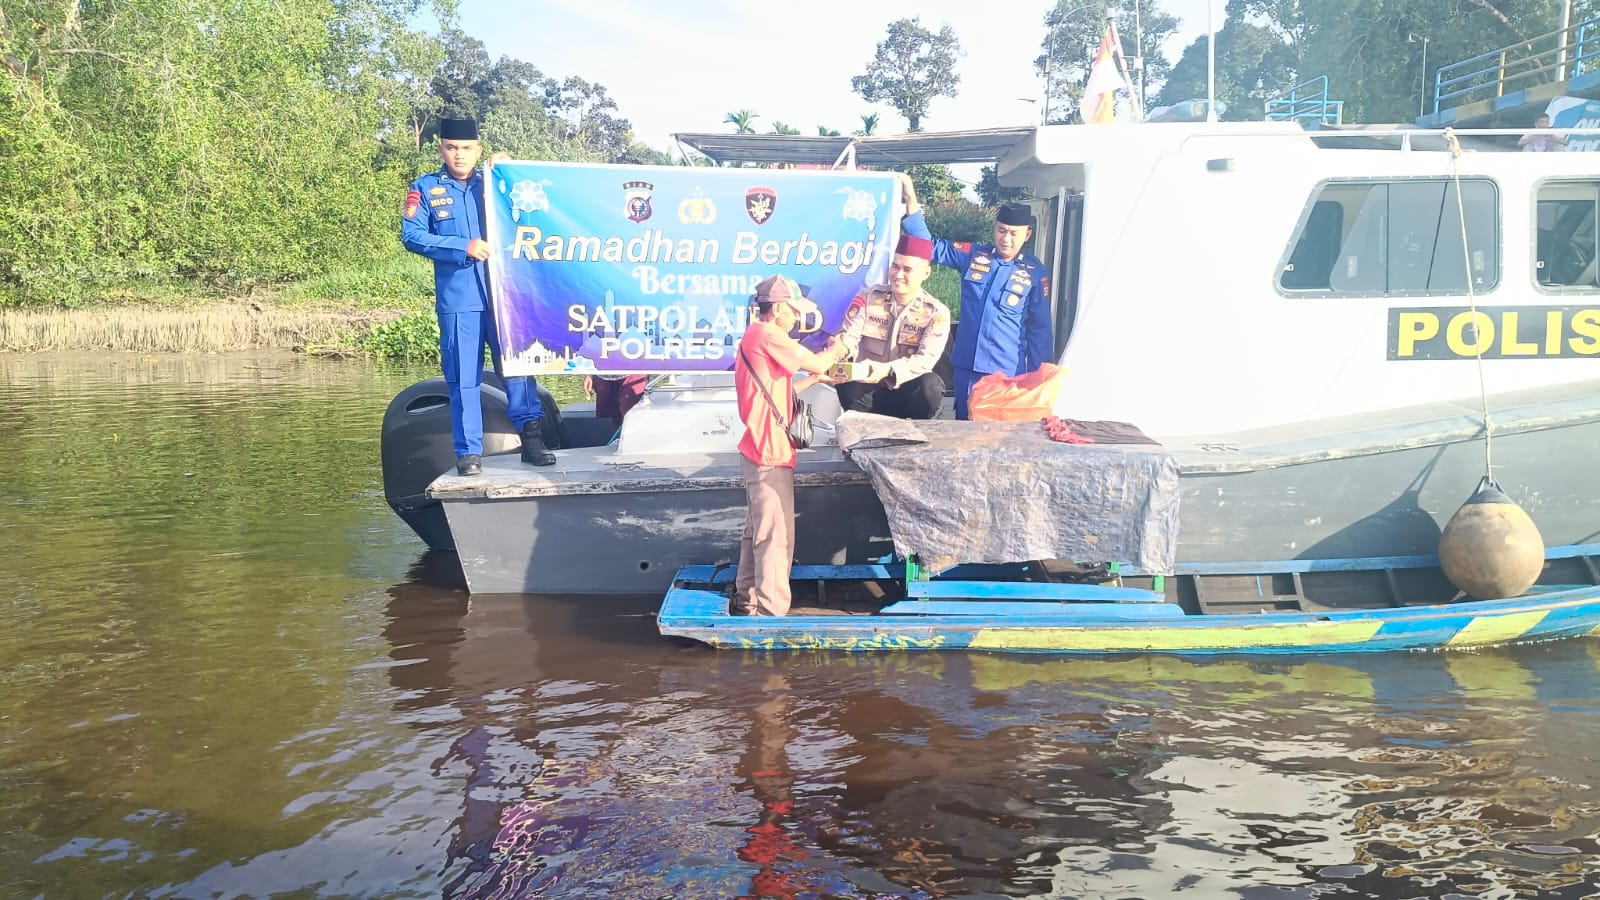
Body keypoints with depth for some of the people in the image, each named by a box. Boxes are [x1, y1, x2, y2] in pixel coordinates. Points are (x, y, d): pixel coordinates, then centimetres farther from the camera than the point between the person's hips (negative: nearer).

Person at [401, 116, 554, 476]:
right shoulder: (425, 188, 7)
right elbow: (411, 235, -3)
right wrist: (463, 247, -14)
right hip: (457, 299, -1)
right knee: (463, 378, 1)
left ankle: (531, 438, 6)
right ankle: (468, 452, 7)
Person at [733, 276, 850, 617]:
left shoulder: (753, 337, 16)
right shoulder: (767, 335, -16)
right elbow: (817, 362, -14)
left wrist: (817, 378, 16)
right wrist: (836, 350, 6)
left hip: (758, 451, 11)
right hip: (770, 453, -11)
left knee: (757, 530, 18)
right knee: (776, 536, -6)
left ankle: (746, 600, 27)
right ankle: (772, 612, -3)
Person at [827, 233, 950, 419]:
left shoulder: (937, 313, -4)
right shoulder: (867, 298, 1)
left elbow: (925, 360, -17)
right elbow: (848, 337, -8)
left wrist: (888, 370, -34)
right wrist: (840, 347, -34)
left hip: (906, 392, 0)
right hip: (868, 390, 0)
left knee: (931, 385, -33)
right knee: (846, 385, -34)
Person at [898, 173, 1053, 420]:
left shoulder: (1035, 273, -1)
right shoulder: (972, 256, 4)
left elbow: (1039, 329, 2)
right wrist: (911, 200, -6)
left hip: (1007, 372, -2)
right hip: (966, 366, 2)